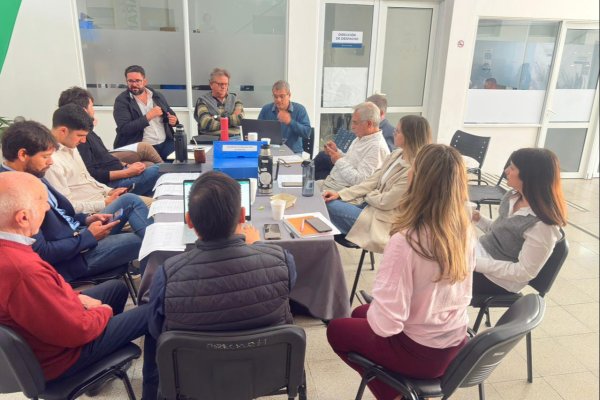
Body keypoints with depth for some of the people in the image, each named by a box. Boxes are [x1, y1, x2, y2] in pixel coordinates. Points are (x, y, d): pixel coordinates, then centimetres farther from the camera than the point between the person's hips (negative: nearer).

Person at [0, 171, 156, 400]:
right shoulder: (24, 271, -41)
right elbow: (78, 330, -29)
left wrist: (76, 297, 0)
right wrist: (103, 312, -9)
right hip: (59, 356, -9)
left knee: (116, 287, 23)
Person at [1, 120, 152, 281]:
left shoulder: (31, 174, 2)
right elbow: (41, 253, -25)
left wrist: (87, 219, -1)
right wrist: (88, 236, -17)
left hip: (77, 234, 9)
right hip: (71, 259, -9)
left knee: (130, 200, 2)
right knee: (141, 240, -11)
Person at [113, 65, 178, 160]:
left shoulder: (158, 96, 11)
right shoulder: (121, 100, -2)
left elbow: (171, 114, 24)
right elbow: (124, 128, -12)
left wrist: (174, 120, -1)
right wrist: (148, 116, -17)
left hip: (165, 144, 5)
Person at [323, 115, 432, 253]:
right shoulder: (397, 154, 2)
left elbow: (385, 202, -21)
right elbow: (373, 180, 3)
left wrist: (366, 194, -2)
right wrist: (340, 194, -5)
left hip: (383, 218, -8)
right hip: (371, 203, 8)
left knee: (329, 206, -13)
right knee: (327, 201, -5)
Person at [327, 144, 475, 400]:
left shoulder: (405, 241, -32)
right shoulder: (465, 231, -10)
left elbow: (385, 324, -29)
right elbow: (460, 295, 6)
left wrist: (373, 311, -5)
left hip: (420, 353, -6)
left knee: (337, 330, 18)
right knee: (360, 313, 26)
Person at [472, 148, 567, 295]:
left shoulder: (542, 226, -25)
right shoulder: (513, 196, -1)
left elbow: (524, 272, -21)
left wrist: (477, 263, -25)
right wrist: (479, 219, -3)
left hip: (498, 280, -8)